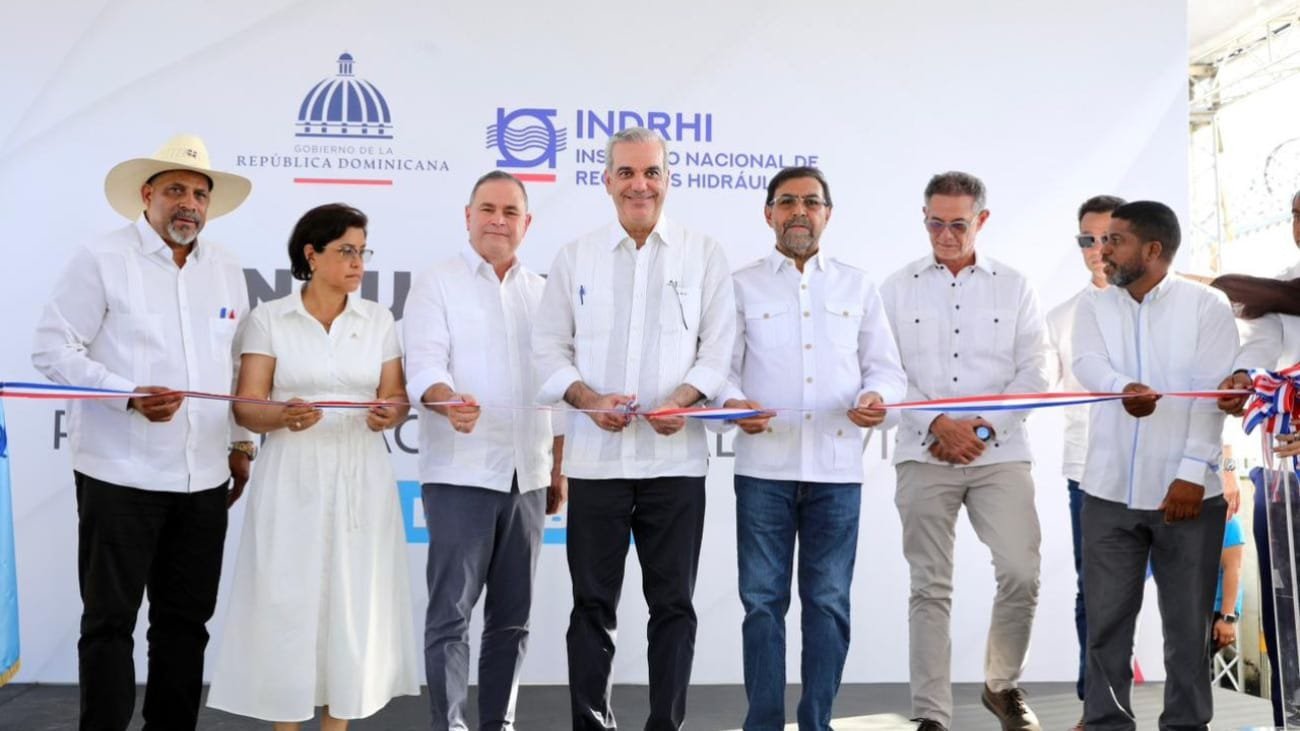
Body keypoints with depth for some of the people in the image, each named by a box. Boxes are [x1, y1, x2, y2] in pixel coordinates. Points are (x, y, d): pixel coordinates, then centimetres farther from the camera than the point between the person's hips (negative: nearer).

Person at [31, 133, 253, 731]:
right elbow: (51, 350, -8)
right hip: (120, 476, -5)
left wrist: (241, 443, 14)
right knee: (110, 619, 3)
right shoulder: (102, 259, -4)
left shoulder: (226, 269, 11)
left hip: (204, 478, 5)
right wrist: (129, 396, -20)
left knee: (186, 618, 11)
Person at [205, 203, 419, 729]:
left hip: (360, 478, 2)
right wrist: (284, 416, -24)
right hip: (293, 479, -2)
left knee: (354, 601, 2)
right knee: (287, 601, -2)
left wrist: (388, 416, -15)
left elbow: (397, 400, 8)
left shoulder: (378, 320, 8)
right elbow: (246, 408, -3)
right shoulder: (268, 319, 0)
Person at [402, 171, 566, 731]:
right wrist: (450, 401, -34)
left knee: (512, 615, 10)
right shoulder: (438, 283, 1)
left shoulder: (541, 291, 15)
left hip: (527, 476, 5)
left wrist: (559, 469, 13)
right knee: (451, 612, -2)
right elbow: (424, 365, -11)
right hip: (461, 474, -4)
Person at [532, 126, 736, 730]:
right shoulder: (576, 257, 8)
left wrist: (684, 398, -16)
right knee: (592, 603, 7)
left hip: (676, 457, 0)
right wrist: (588, 398, -11)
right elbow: (549, 346, 6)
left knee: (673, 602, 6)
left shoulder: (704, 255, 6)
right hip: (595, 457, 1)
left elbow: (719, 346, 1)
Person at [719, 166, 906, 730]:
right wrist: (733, 403, -17)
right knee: (763, 600, 2)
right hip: (764, 467, -1)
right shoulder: (742, 285, 8)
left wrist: (877, 397, -10)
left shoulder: (858, 286, 13)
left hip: (837, 468, 1)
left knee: (829, 602, 5)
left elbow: (885, 367, 11)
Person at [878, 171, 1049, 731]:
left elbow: (1033, 373, 4)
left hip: (1000, 453, 1)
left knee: (1021, 574, -8)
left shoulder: (1014, 287, 10)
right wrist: (937, 425, -11)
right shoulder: (897, 288, 8)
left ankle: (1002, 685, 17)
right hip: (923, 456, 0)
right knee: (931, 587, 1)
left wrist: (983, 427, -8)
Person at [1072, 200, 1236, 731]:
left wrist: (1192, 470, -16)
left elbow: (1211, 390, -7)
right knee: (1106, 616, 6)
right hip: (1110, 490, 2)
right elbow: (1089, 365, -11)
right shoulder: (1093, 308, 8)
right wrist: (1125, 388, -33)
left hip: (1187, 488, -2)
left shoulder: (1207, 305, 0)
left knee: (1187, 619, 6)